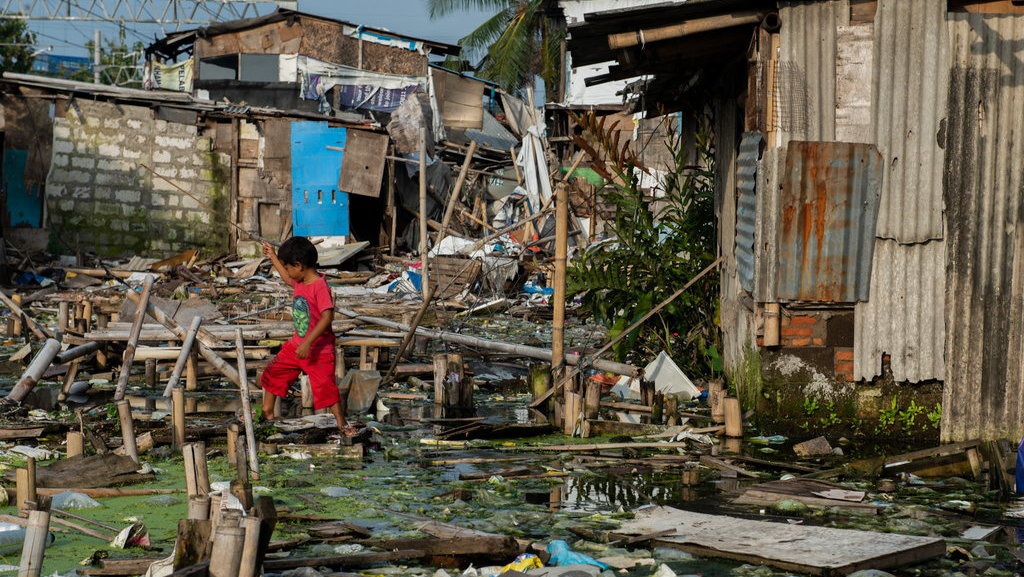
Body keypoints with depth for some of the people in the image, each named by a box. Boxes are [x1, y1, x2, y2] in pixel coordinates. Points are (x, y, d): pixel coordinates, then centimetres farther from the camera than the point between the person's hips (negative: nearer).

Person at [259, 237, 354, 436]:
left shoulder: (320, 287, -24)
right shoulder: (300, 282, 3)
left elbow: (327, 317, -30)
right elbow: (288, 279, 29)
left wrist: (308, 342, -33)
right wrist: (273, 257, 30)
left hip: (319, 350, -9)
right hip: (297, 345, 9)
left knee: (326, 386, -9)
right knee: (272, 373, 15)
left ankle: (342, 424, 5)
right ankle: (268, 414, 31)